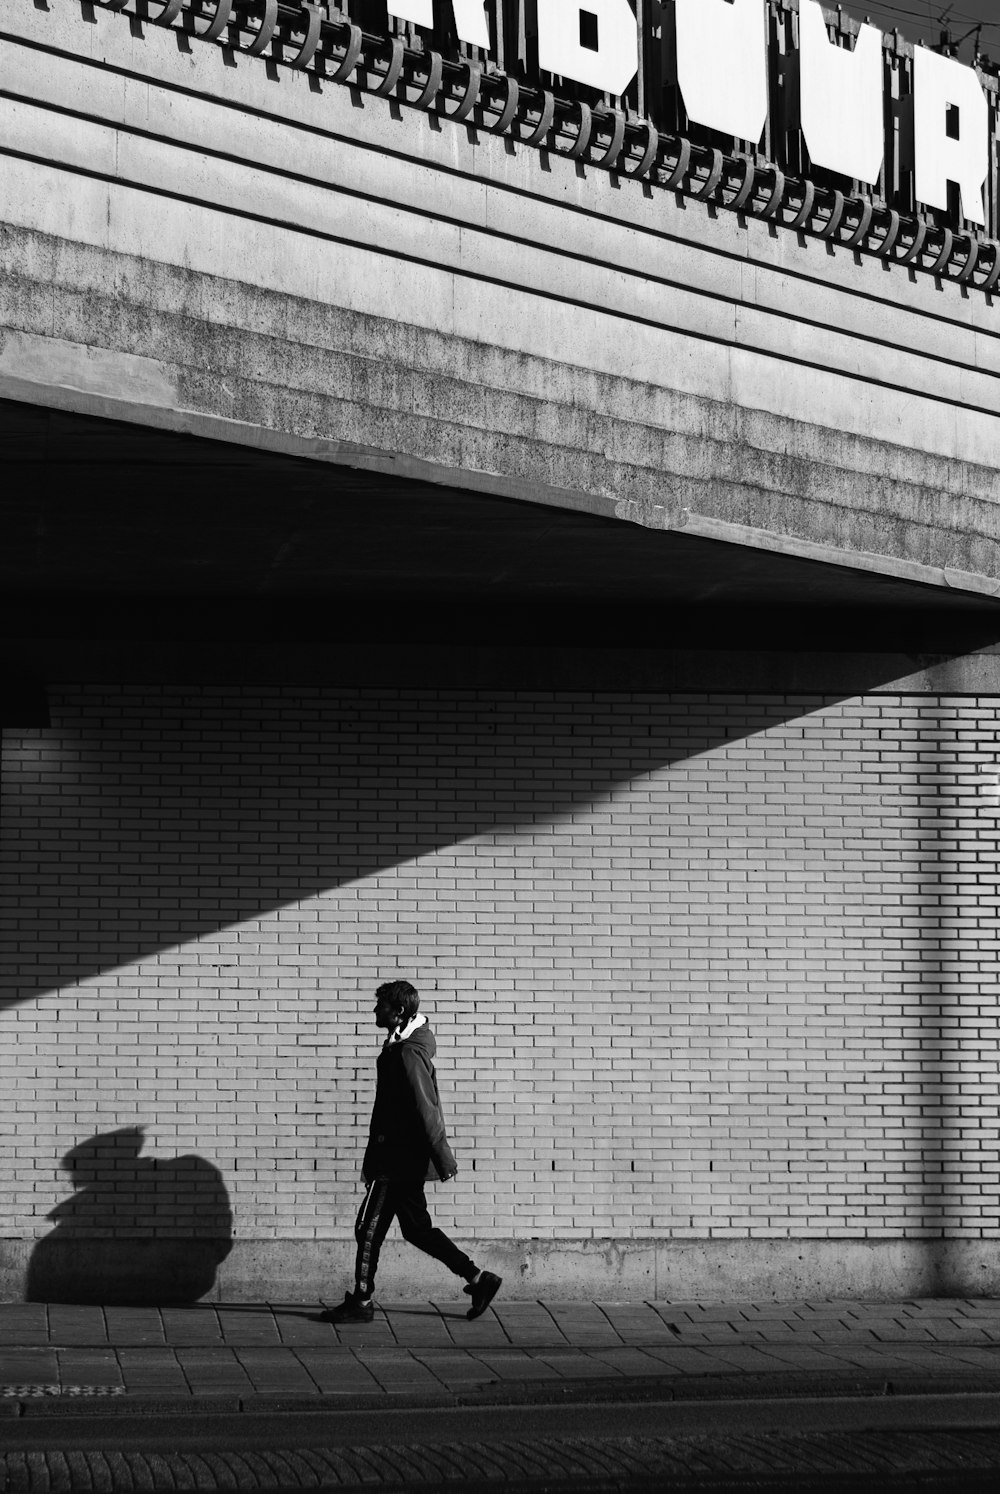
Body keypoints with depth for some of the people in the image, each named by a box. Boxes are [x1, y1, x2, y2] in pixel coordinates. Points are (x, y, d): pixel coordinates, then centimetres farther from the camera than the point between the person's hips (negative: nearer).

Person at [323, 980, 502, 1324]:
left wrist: (443, 1159, -21)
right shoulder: (401, 1047, 13)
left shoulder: (408, 1054, -19)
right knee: (416, 1227, 13)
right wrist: (372, 1161, 25)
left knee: (370, 1228, -1)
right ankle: (477, 1278, 13)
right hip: (406, 1159, 10)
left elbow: (426, 1111, -21)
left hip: (398, 1162, -10)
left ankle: (361, 1302, 7)